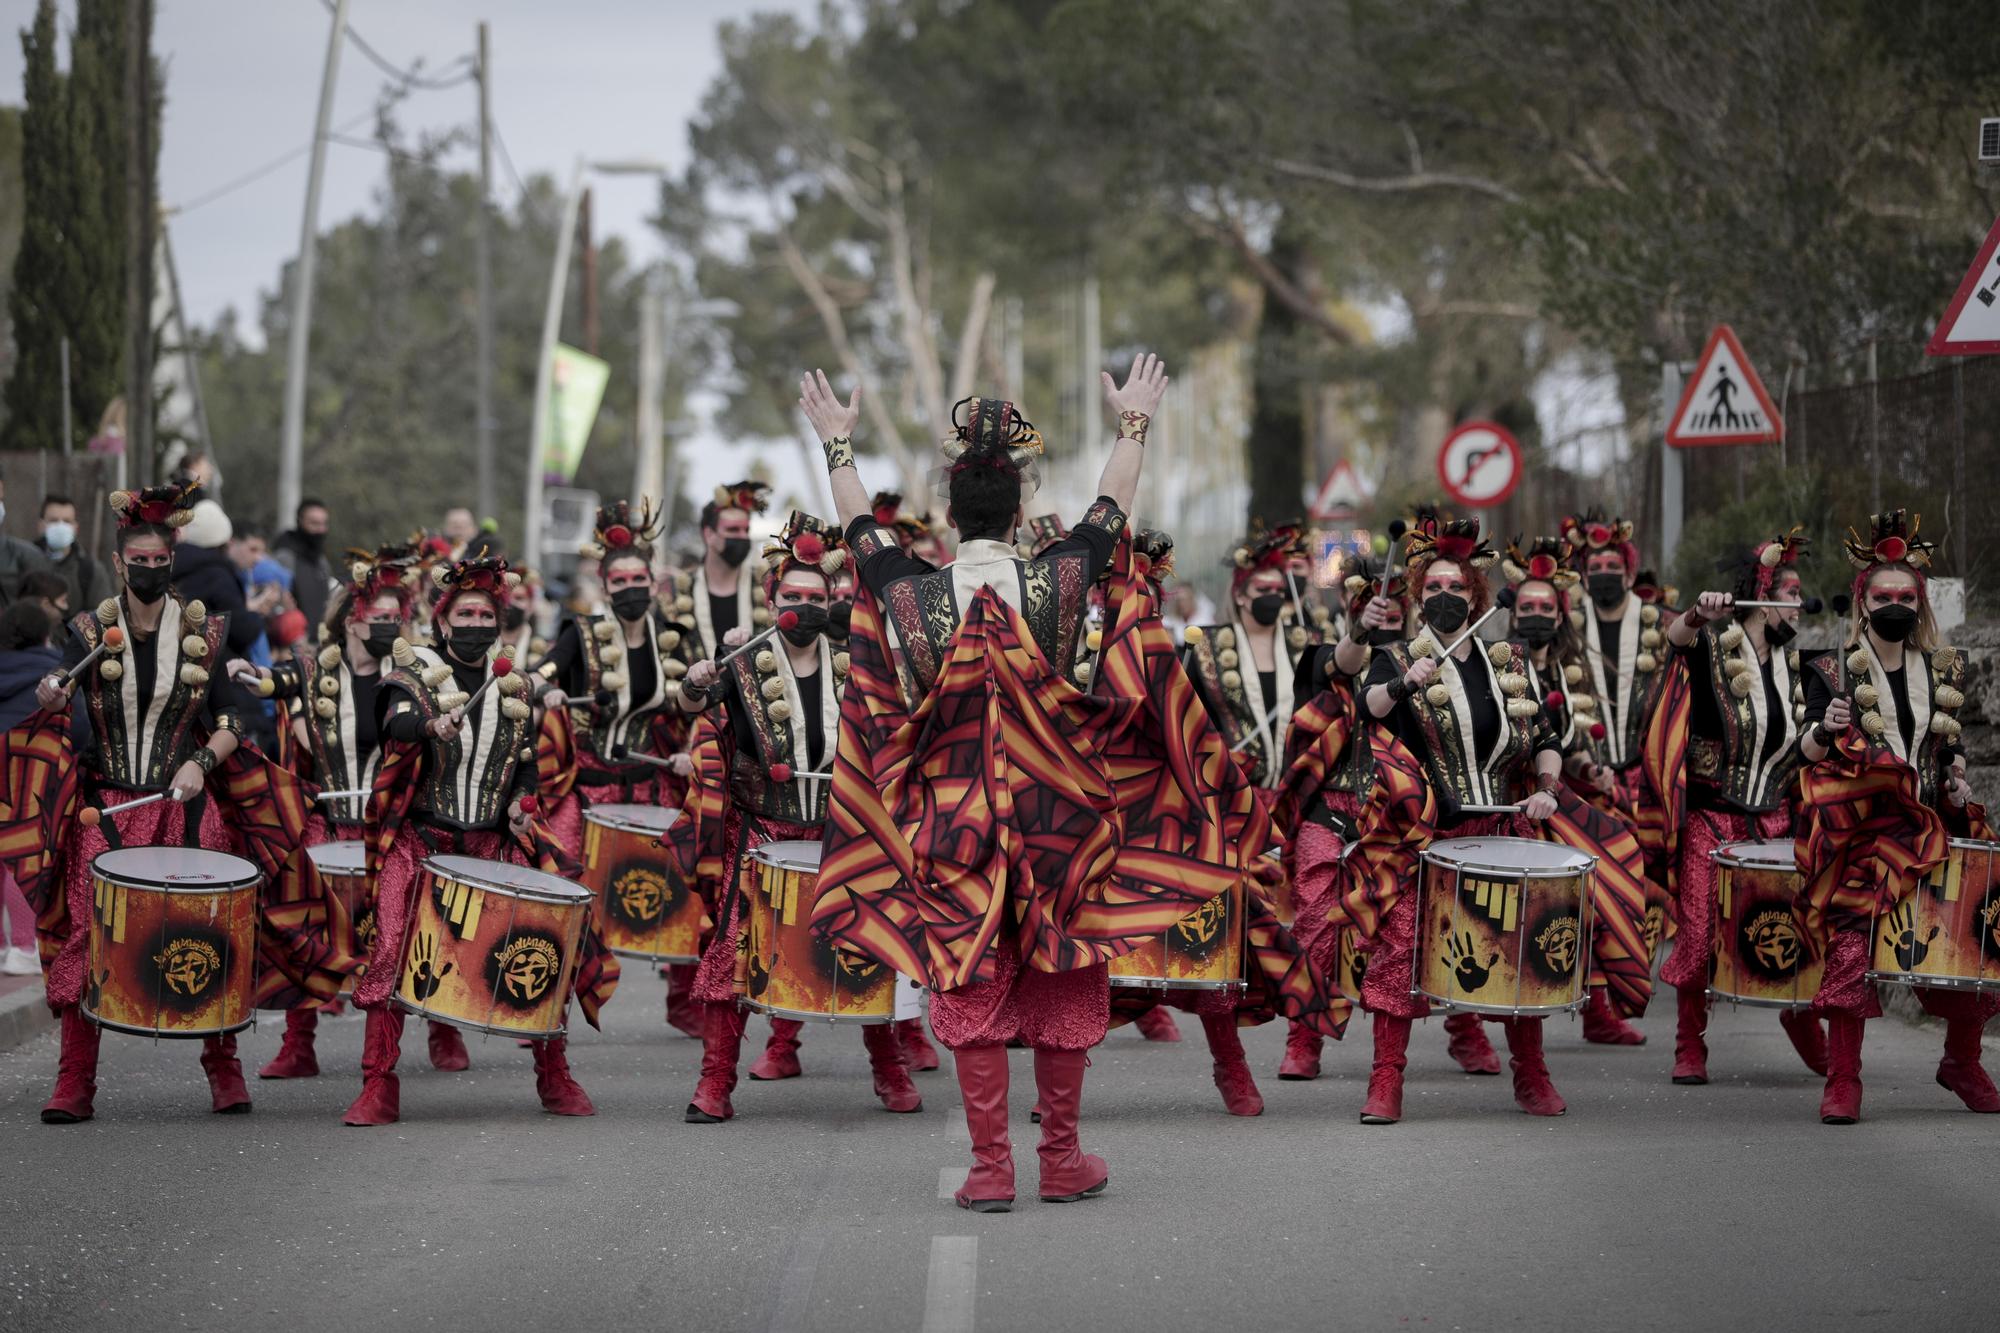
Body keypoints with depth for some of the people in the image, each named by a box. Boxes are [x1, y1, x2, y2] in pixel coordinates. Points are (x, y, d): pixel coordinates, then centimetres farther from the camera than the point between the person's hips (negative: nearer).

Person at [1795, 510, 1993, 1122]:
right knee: (1850, 942, -17)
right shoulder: (1834, 671, 2)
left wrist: (1958, 776, 3)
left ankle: (1962, 1061, 18)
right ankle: (1842, 1082, -14)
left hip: (1933, 826, 4)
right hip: (1860, 831, -4)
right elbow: (1806, 755, -1)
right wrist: (1824, 730, -22)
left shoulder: (1944, 671, 14)